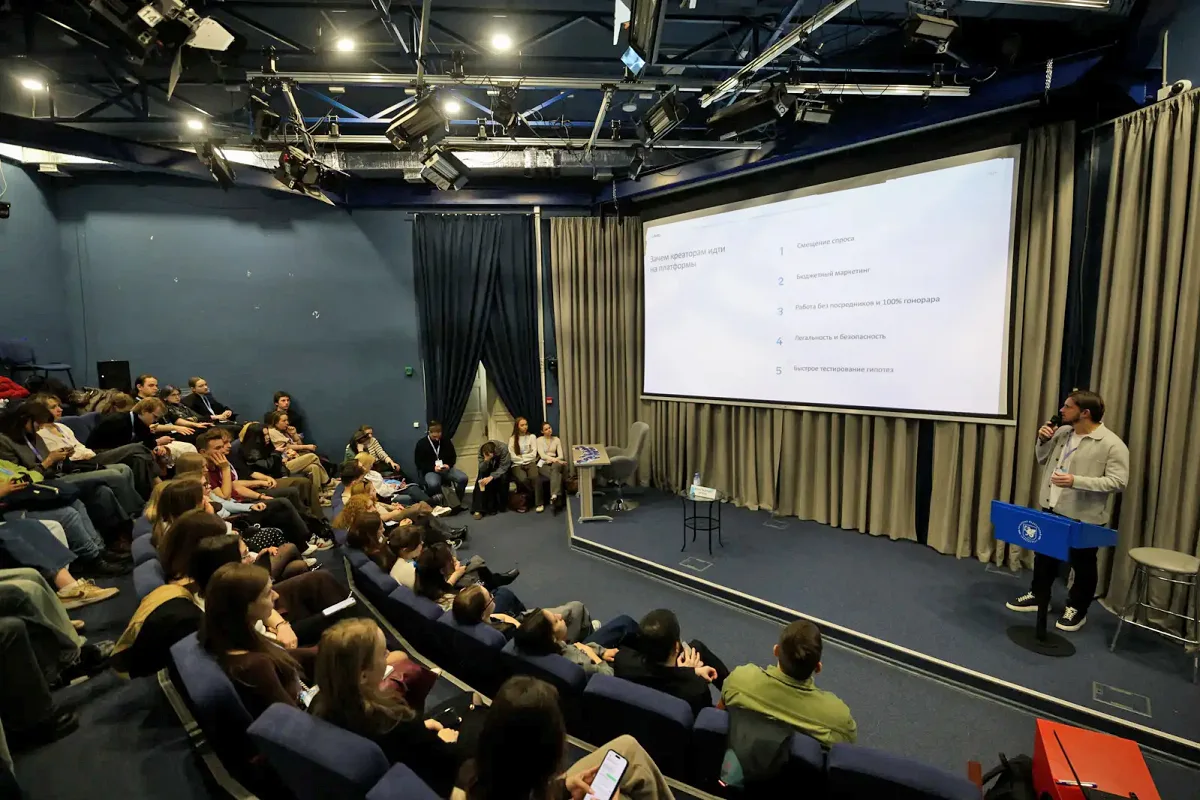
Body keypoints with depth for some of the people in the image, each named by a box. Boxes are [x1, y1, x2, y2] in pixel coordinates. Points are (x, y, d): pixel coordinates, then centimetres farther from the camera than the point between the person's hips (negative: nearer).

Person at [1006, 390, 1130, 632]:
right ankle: (1038, 596, 36)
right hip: (1051, 509, 7)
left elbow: (1118, 482, -20)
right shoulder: (1062, 432, 4)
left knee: (1082, 564, 11)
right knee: (1044, 555, 19)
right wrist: (1043, 441, -4)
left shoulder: (1112, 444, -16)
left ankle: (1077, 610, 28)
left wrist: (1076, 481, -29)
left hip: (1084, 517, -6)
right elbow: (1044, 461, 14)